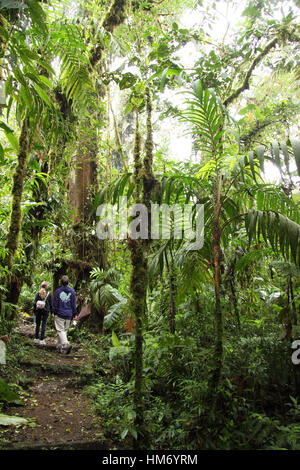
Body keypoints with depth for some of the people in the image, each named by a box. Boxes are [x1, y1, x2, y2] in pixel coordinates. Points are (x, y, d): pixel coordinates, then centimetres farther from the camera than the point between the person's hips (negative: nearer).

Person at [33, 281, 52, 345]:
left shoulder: (38, 293, -2)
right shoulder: (48, 294, -4)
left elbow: (35, 303, 0)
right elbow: (50, 304, -1)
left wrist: (34, 311, 8)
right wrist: (52, 312, 7)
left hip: (38, 310, 2)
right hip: (45, 311, -2)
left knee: (37, 325, 13)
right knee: (43, 325, 1)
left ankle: (36, 338, 18)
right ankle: (41, 340, 0)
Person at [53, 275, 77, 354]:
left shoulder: (57, 291, -6)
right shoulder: (72, 291, 1)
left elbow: (55, 303, -1)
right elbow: (73, 304, 4)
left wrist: (54, 312, 10)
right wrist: (74, 313, 12)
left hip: (59, 314, -3)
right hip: (68, 315, 3)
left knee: (60, 330, -4)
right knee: (64, 330, 14)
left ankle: (66, 344, -24)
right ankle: (59, 346, 22)